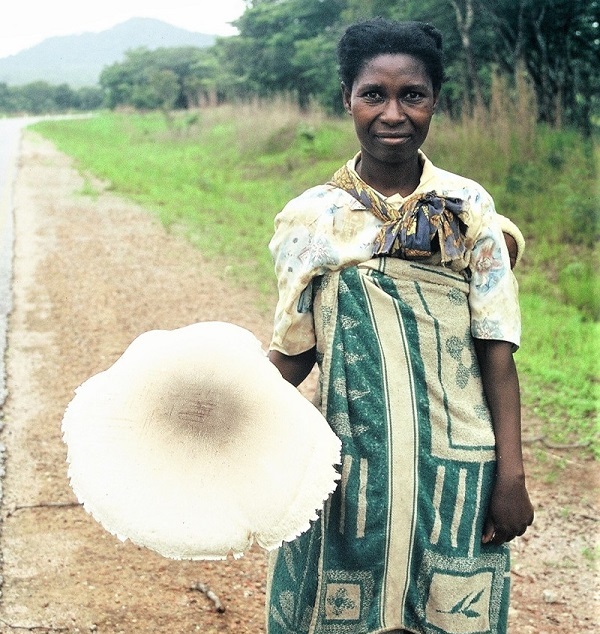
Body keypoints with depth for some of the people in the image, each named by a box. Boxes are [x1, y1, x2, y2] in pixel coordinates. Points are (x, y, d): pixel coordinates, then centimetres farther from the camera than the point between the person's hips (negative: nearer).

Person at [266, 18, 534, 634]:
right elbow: (293, 354, 1)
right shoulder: (311, 216, -2)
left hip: (454, 470, 0)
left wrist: (511, 475, -4)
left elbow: (496, 350, -1)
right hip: (346, 470, 0)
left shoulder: (468, 209, -2)